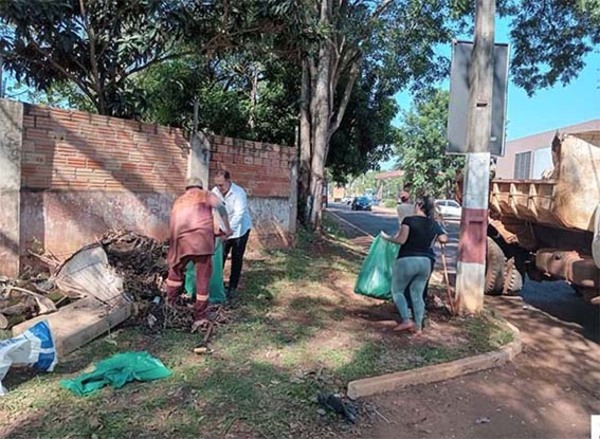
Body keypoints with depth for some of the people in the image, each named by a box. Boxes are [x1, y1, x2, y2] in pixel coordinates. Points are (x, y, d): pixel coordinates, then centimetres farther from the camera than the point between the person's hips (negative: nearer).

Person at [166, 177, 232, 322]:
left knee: (176, 270, 28)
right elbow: (220, 207, -2)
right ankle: (200, 314, 15)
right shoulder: (206, 194, 16)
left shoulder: (178, 201, 28)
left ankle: (170, 303, 36)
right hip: (202, 238, -3)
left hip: (181, 240, 4)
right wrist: (227, 228, 5)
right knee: (203, 277, 8)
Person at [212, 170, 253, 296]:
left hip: (240, 229, -4)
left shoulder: (239, 192, -25)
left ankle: (232, 287, 12)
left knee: (237, 259, 1)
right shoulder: (215, 191, -9)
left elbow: (239, 214, -33)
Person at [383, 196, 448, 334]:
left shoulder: (409, 220, -9)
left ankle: (406, 320, 2)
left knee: (397, 290, 11)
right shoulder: (433, 224, 8)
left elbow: (401, 240, -17)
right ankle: (418, 326, 16)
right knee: (417, 294, 15)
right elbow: (444, 239, 12)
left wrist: (388, 237, -2)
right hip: (426, 262, 5)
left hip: (407, 260, -5)